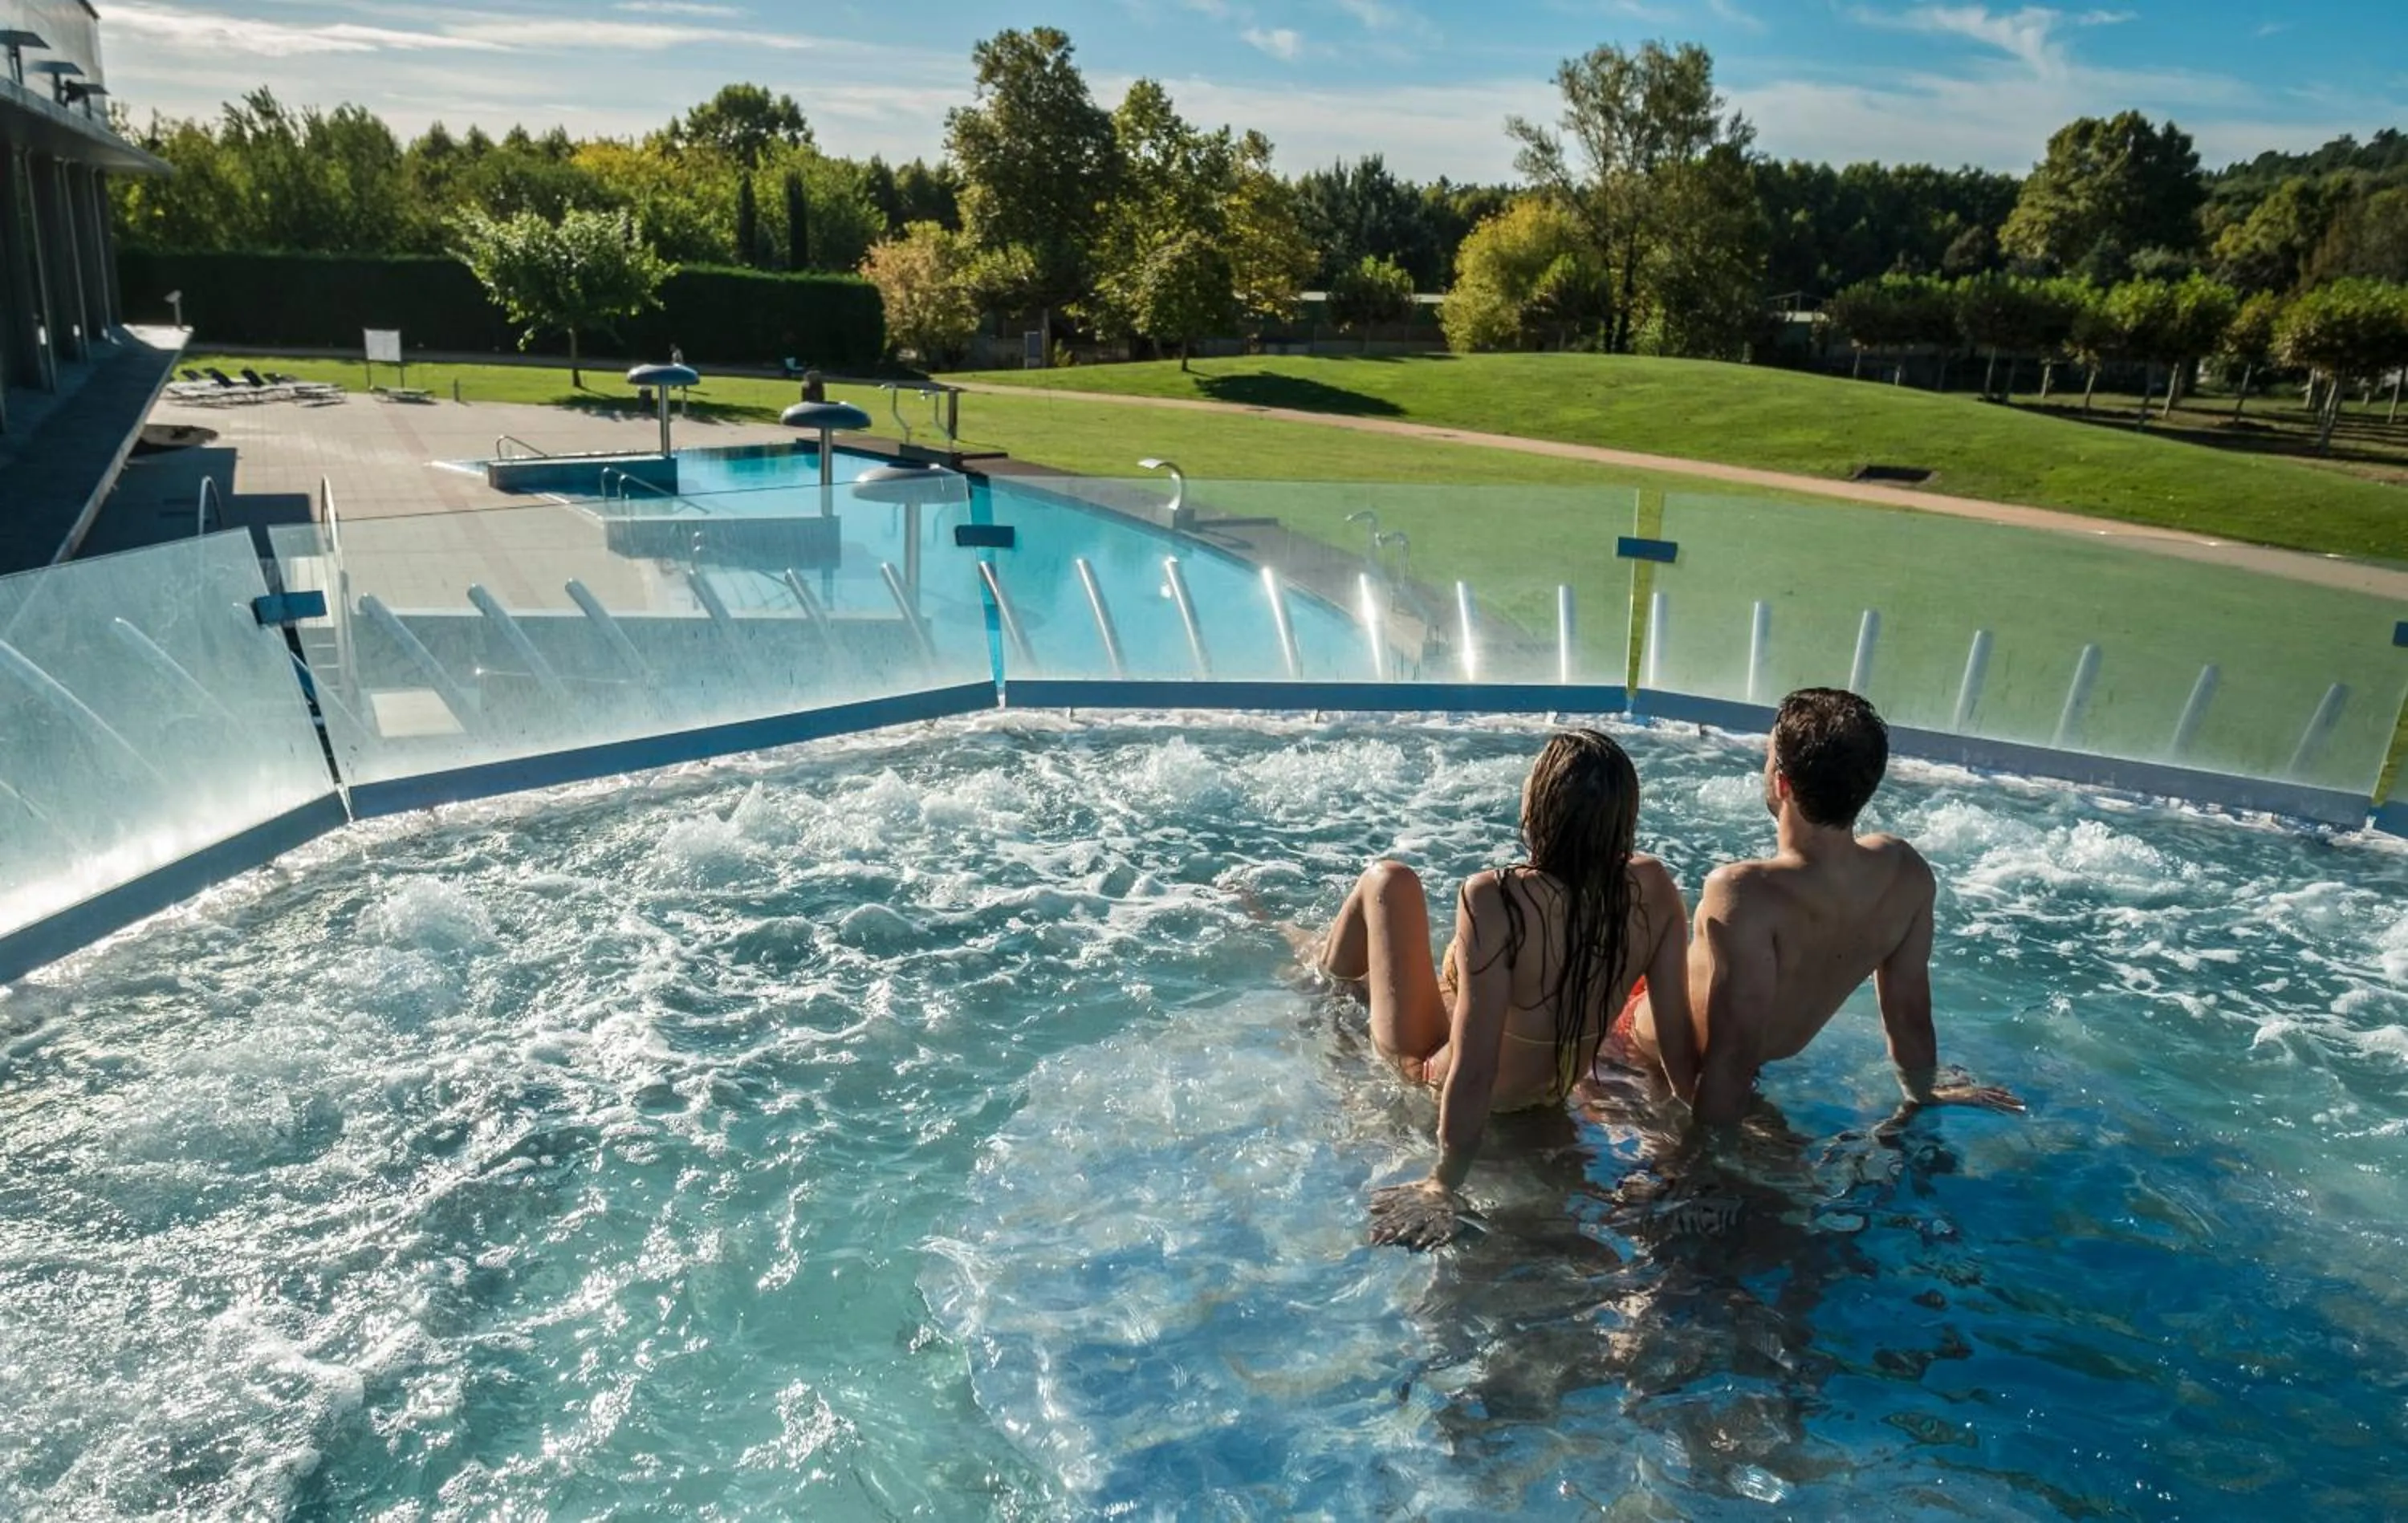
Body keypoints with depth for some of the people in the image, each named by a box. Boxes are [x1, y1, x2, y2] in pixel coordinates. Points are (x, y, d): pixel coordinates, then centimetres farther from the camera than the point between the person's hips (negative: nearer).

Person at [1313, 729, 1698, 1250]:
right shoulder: (1654, 889, -24)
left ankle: (1325, 980, 45)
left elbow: (1474, 1073, -38)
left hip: (1433, 1069, -5)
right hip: (1559, 1090, 5)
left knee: (1388, 879, 12)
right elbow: (1677, 1040, -18)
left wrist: (1442, 1188, -31)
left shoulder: (1498, 900, -39)